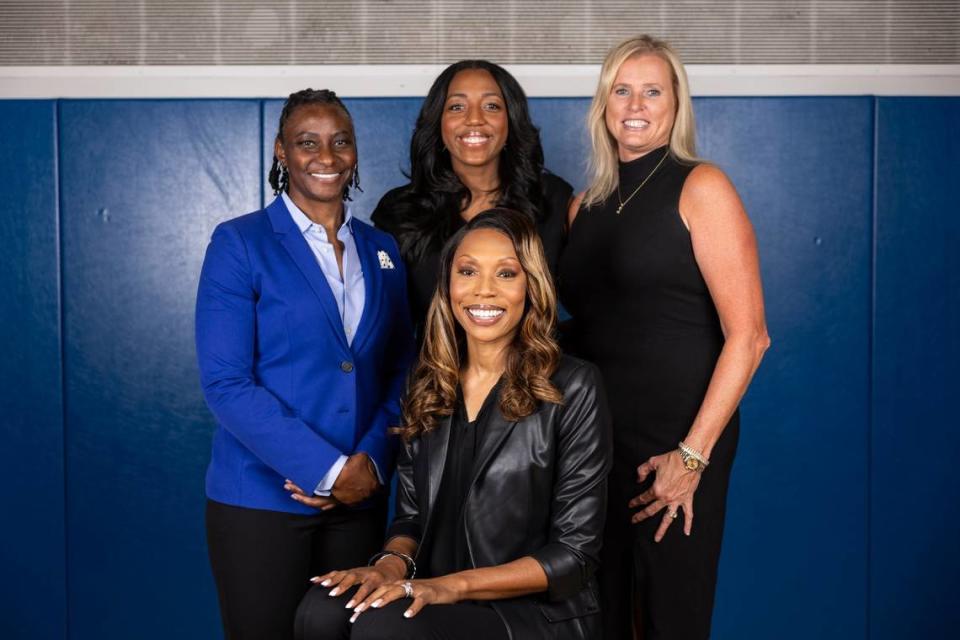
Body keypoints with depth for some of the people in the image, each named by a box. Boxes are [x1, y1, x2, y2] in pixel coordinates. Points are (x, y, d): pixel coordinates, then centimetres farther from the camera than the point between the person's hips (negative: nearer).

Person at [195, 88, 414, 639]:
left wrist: (372, 461, -8)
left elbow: (400, 371, 9)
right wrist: (327, 469, -16)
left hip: (360, 497, 4)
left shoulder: (382, 250, 10)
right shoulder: (239, 243, -4)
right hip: (262, 498, -4)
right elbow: (226, 382, -12)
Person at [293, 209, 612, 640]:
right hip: (435, 600, 4)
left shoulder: (572, 389, -7)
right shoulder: (427, 387, 9)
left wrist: (454, 585, -18)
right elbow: (411, 516, 13)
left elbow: (573, 553, -8)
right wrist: (393, 563, -11)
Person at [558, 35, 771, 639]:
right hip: (594, 437, 5)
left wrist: (693, 455, -17)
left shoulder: (700, 188, -6)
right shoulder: (586, 205, 11)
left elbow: (747, 336, -13)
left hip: (676, 444, -5)